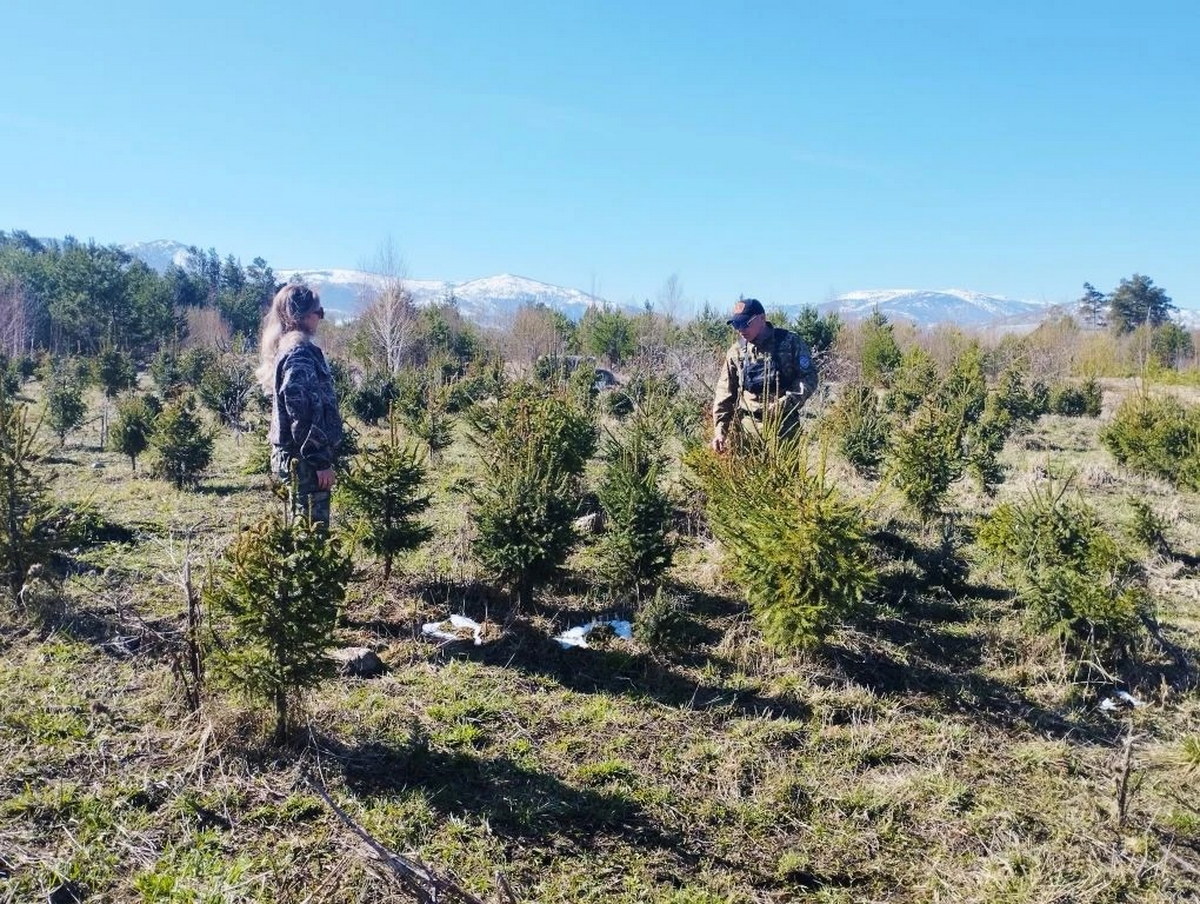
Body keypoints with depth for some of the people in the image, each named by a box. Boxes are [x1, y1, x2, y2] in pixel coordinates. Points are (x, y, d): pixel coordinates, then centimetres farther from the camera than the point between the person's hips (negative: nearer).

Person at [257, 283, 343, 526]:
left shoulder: (285, 348, 15)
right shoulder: (301, 352, -16)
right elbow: (302, 410, -22)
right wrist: (321, 460, -20)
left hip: (291, 454, 10)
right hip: (305, 457, -10)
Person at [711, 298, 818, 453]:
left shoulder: (790, 342, -4)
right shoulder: (736, 351, 5)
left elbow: (809, 377, -5)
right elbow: (725, 393, 7)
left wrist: (784, 403, -18)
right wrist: (720, 430, -1)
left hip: (784, 426, -2)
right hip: (748, 429, 3)